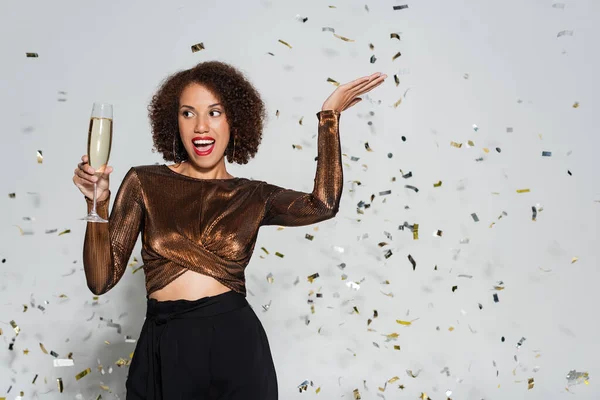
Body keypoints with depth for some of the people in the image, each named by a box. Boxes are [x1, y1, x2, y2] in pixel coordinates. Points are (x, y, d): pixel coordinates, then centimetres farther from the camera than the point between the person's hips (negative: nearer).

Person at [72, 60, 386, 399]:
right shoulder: (145, 182, 1)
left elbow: (323, 205, -16)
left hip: (237, 349, 1)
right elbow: (102, 279, -2)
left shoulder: (254, 197, 3)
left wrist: (330, 114, -10)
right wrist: (98, 203, -16)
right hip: (164, 354, 0)